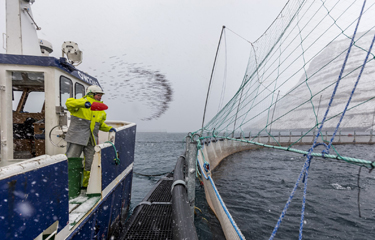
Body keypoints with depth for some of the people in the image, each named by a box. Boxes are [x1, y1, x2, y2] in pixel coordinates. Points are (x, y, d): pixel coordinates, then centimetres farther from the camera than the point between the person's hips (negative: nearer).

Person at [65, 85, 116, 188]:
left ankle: (86, 185, 27)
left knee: (90, 163, 11)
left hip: (91, 140, 6)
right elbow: (69, 102, -24)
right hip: (77, 138, -6)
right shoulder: (81, 104, -4)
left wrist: (108, 128, 9)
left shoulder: (100, 110, 15)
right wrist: (83, 103, -39)